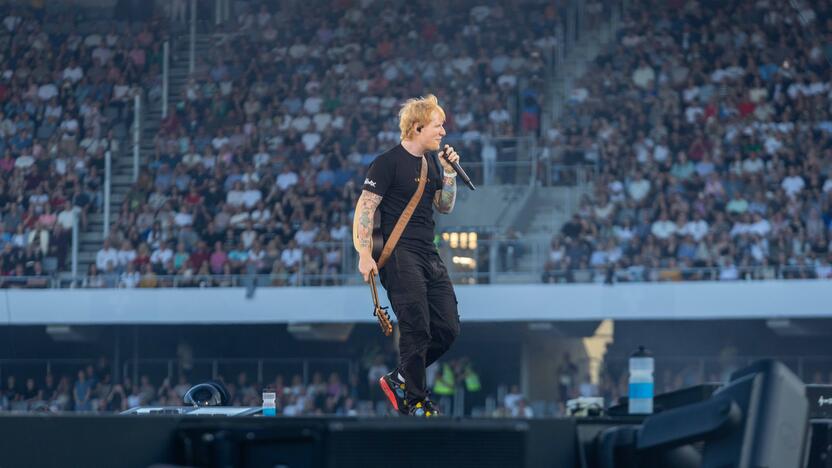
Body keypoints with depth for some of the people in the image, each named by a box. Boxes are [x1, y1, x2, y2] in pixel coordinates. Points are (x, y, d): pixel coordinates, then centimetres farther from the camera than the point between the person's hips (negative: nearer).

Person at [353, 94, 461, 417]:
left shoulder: (432, 163, 16)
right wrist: (365, 255, -19)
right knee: (417, 329, -11)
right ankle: (415, 403, 1)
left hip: (429, 255, 8)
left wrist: (449, 174, 6)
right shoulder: (388, 163, -8)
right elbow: (365, 207, -11)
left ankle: (399, 380, 18)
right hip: (400, 255, -8)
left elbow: (445, 207, 21)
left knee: (448, 328, 5)